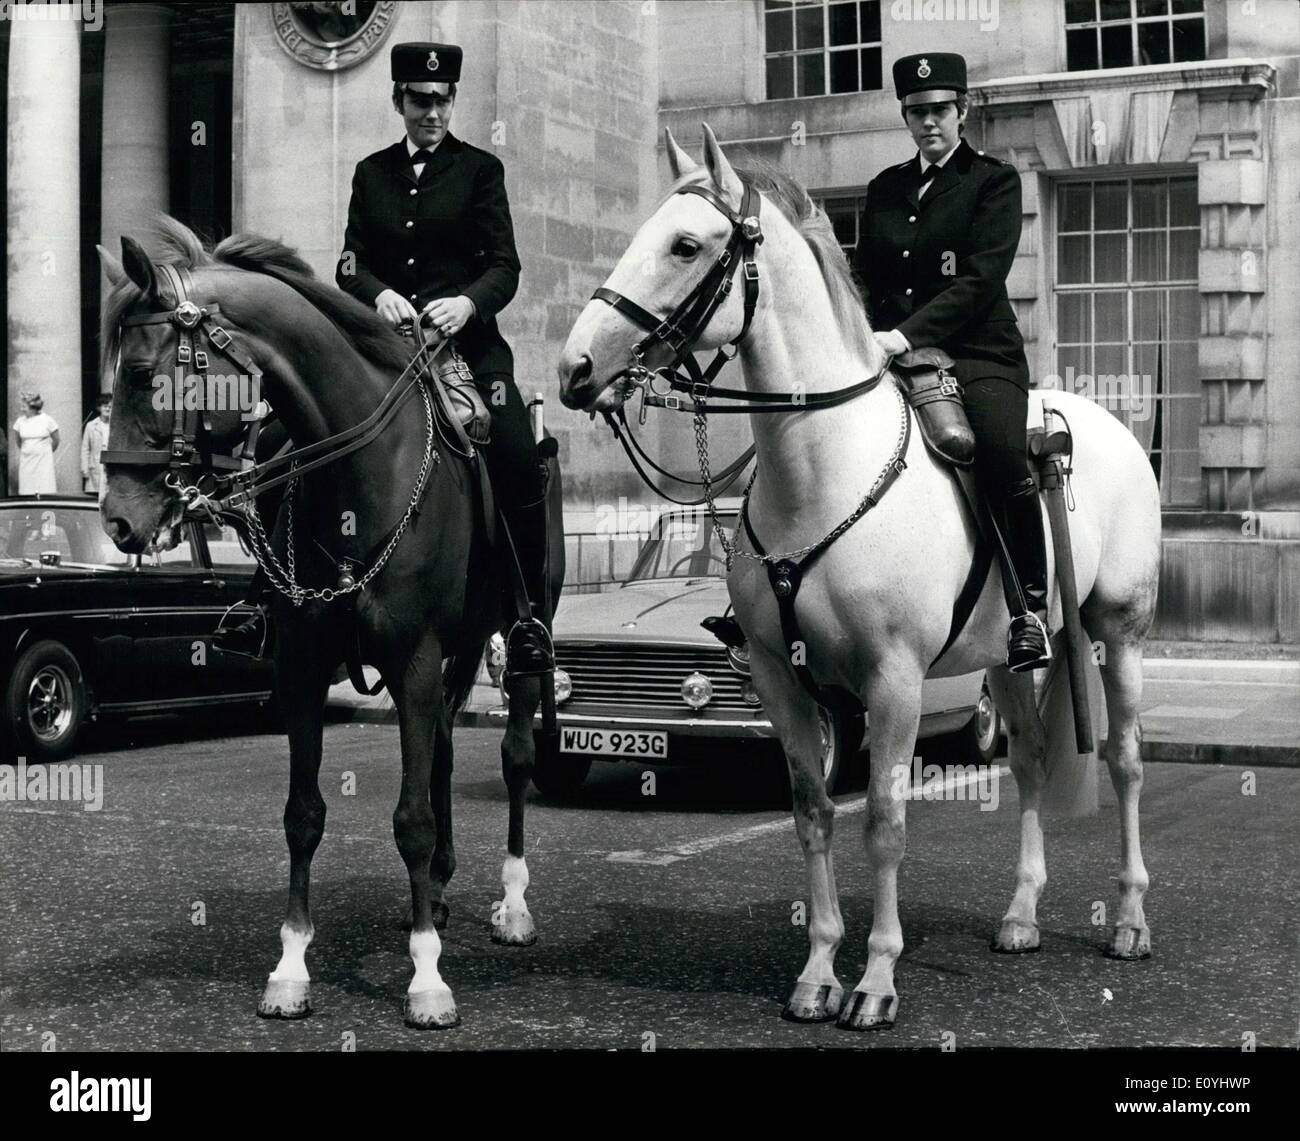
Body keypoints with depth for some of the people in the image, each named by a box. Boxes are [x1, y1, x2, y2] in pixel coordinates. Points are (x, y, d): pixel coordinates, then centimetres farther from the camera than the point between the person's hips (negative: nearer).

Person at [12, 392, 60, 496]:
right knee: (27, 493, -1)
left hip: (43, 460, -3)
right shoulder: (20, 421, 2)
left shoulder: (47, 420, -6)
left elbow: (56, 440, 6)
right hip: (26, 460, 3)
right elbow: (17, 439, 19)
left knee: (45, 493, -8)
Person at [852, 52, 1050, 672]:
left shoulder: (994, 181, 3)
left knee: (1002, 457, -32)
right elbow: (864, 277, 21)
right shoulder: (885, 189, 19)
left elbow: (982, 277, -10)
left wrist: (908, 334, -21)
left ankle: (1030, 606, -16)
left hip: (978, 353, -5)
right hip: (889, 351, 6)